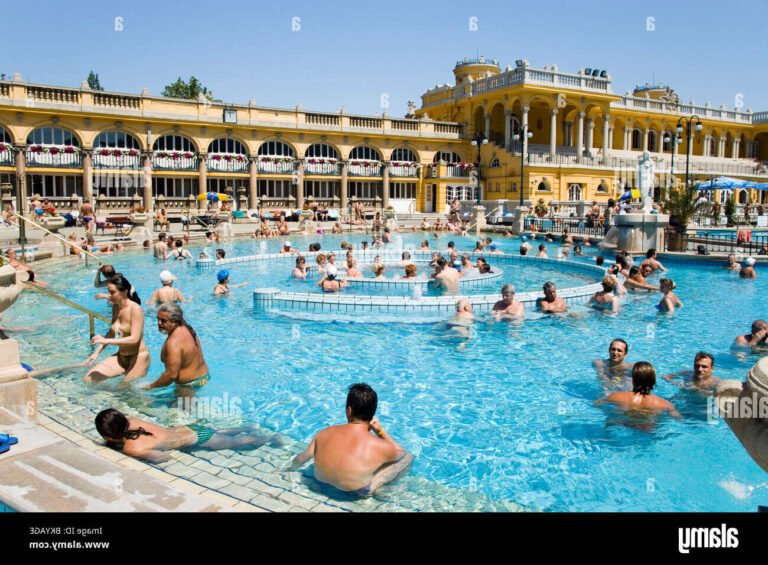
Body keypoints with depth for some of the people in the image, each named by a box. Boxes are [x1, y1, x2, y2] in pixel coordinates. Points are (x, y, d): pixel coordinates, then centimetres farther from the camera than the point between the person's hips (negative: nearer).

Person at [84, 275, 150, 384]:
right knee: (90, 378, 1)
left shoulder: (135, 309, -18)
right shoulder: (115, 307, 4)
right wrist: (97, 352, 6)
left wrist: (106, 341, -26)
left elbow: (134, 339, -25)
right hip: (121, 356, 7)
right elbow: (112, 333, 14)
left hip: (138, 357, -7)